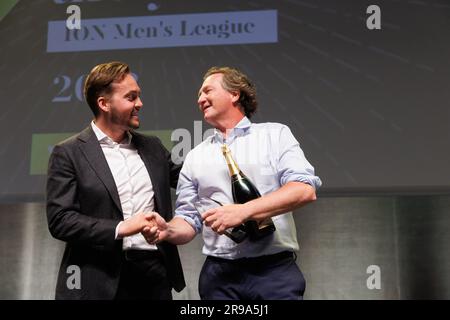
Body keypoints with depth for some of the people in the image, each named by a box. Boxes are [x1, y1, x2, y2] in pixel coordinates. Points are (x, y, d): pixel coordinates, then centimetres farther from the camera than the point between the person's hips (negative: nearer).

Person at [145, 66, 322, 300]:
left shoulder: (275, 135, 4)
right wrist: (168, 230, -11)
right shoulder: (195, 158, 13)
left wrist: (243, 211, -18)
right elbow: (189, 220, 12)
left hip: (275, 270, -3)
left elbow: (305, 189, -9)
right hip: (219, 275, 3)